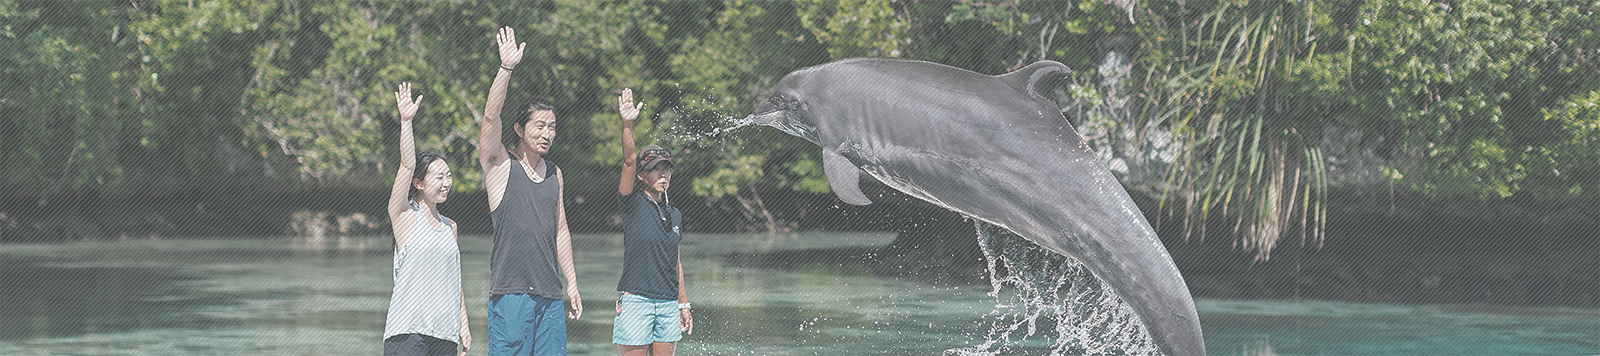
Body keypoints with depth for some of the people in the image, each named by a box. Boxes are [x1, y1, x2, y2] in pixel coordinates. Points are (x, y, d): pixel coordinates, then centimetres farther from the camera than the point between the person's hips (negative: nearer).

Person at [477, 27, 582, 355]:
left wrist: (572, 284, 16)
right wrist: (506, 68, -24)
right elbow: (491, 116, -14)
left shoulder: (555, 174, 16)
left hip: (550, 296, 5)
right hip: (509, 293, -5)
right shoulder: (500, 165, 1)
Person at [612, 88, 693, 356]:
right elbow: (629, 161, -17)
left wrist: (684, 304, 18)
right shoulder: (633, 204, -2)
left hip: (668, 304, 5)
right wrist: (627, 125, -31)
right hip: (636, 301, -5)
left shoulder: (674, 215, 14)